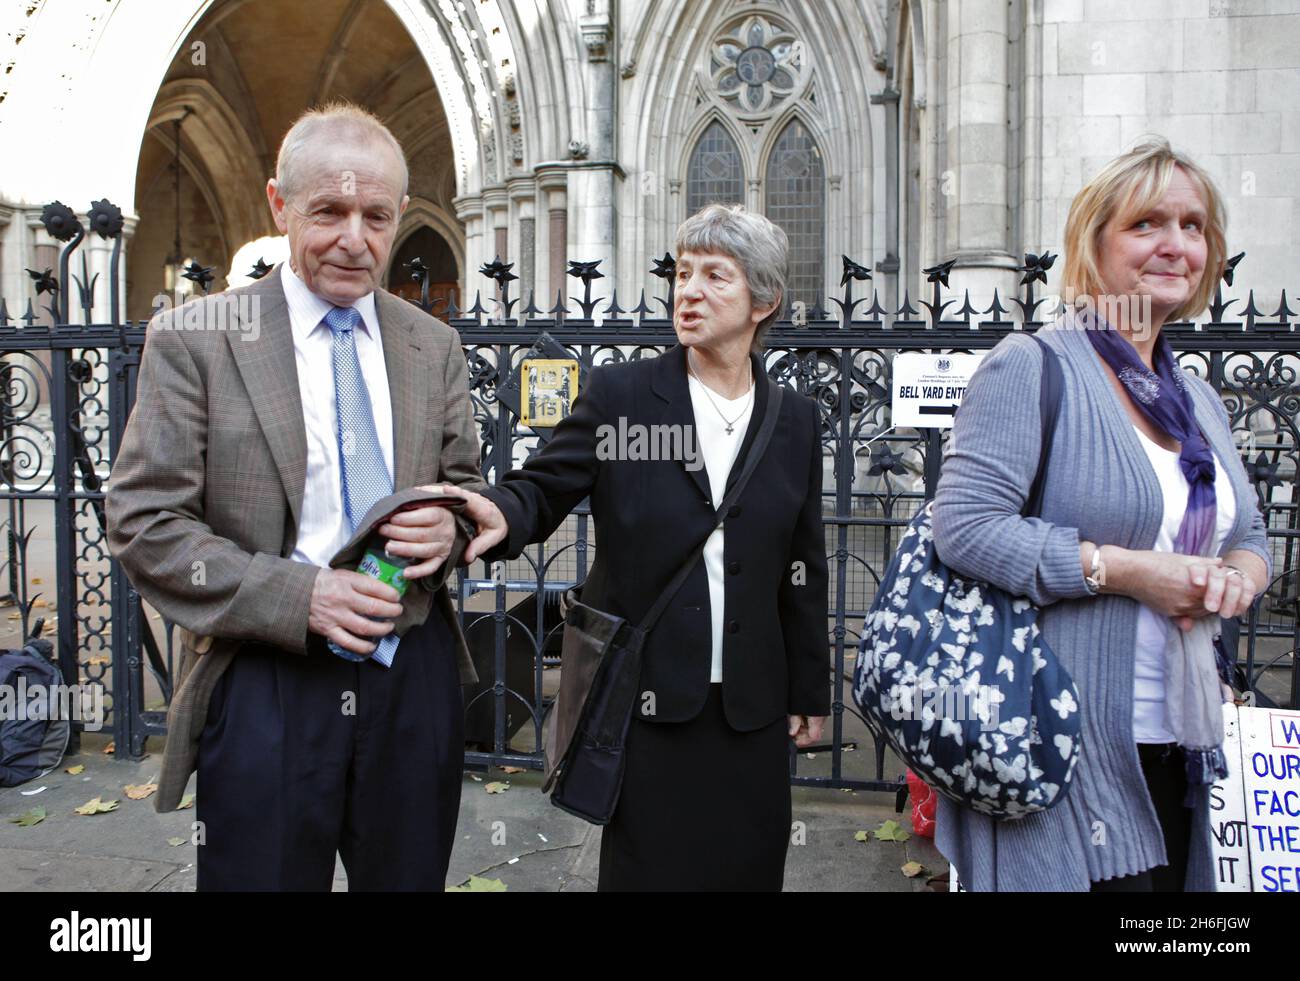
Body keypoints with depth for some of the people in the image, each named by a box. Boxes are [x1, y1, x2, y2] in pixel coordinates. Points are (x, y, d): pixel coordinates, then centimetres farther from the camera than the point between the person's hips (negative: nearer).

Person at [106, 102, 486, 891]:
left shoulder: (435, 346, 6)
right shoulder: (192, 340, -5)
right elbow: (144, 523, -8)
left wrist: (449, 528, -10)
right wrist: (298, 595, -19)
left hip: (415, 679, 4)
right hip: (266, 686, -3)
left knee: (409, 878, 18)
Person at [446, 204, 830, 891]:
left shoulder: (795, 421, 6)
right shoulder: (618, 392, -1)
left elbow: (803, 570, 8)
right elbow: (545, 486, -4)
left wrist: (810, 691, 10)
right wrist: (503, 515, -28)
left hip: (751, 707, 3)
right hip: (645, 698, -2)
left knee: (749, 866, 13)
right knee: (646, 866, 8)